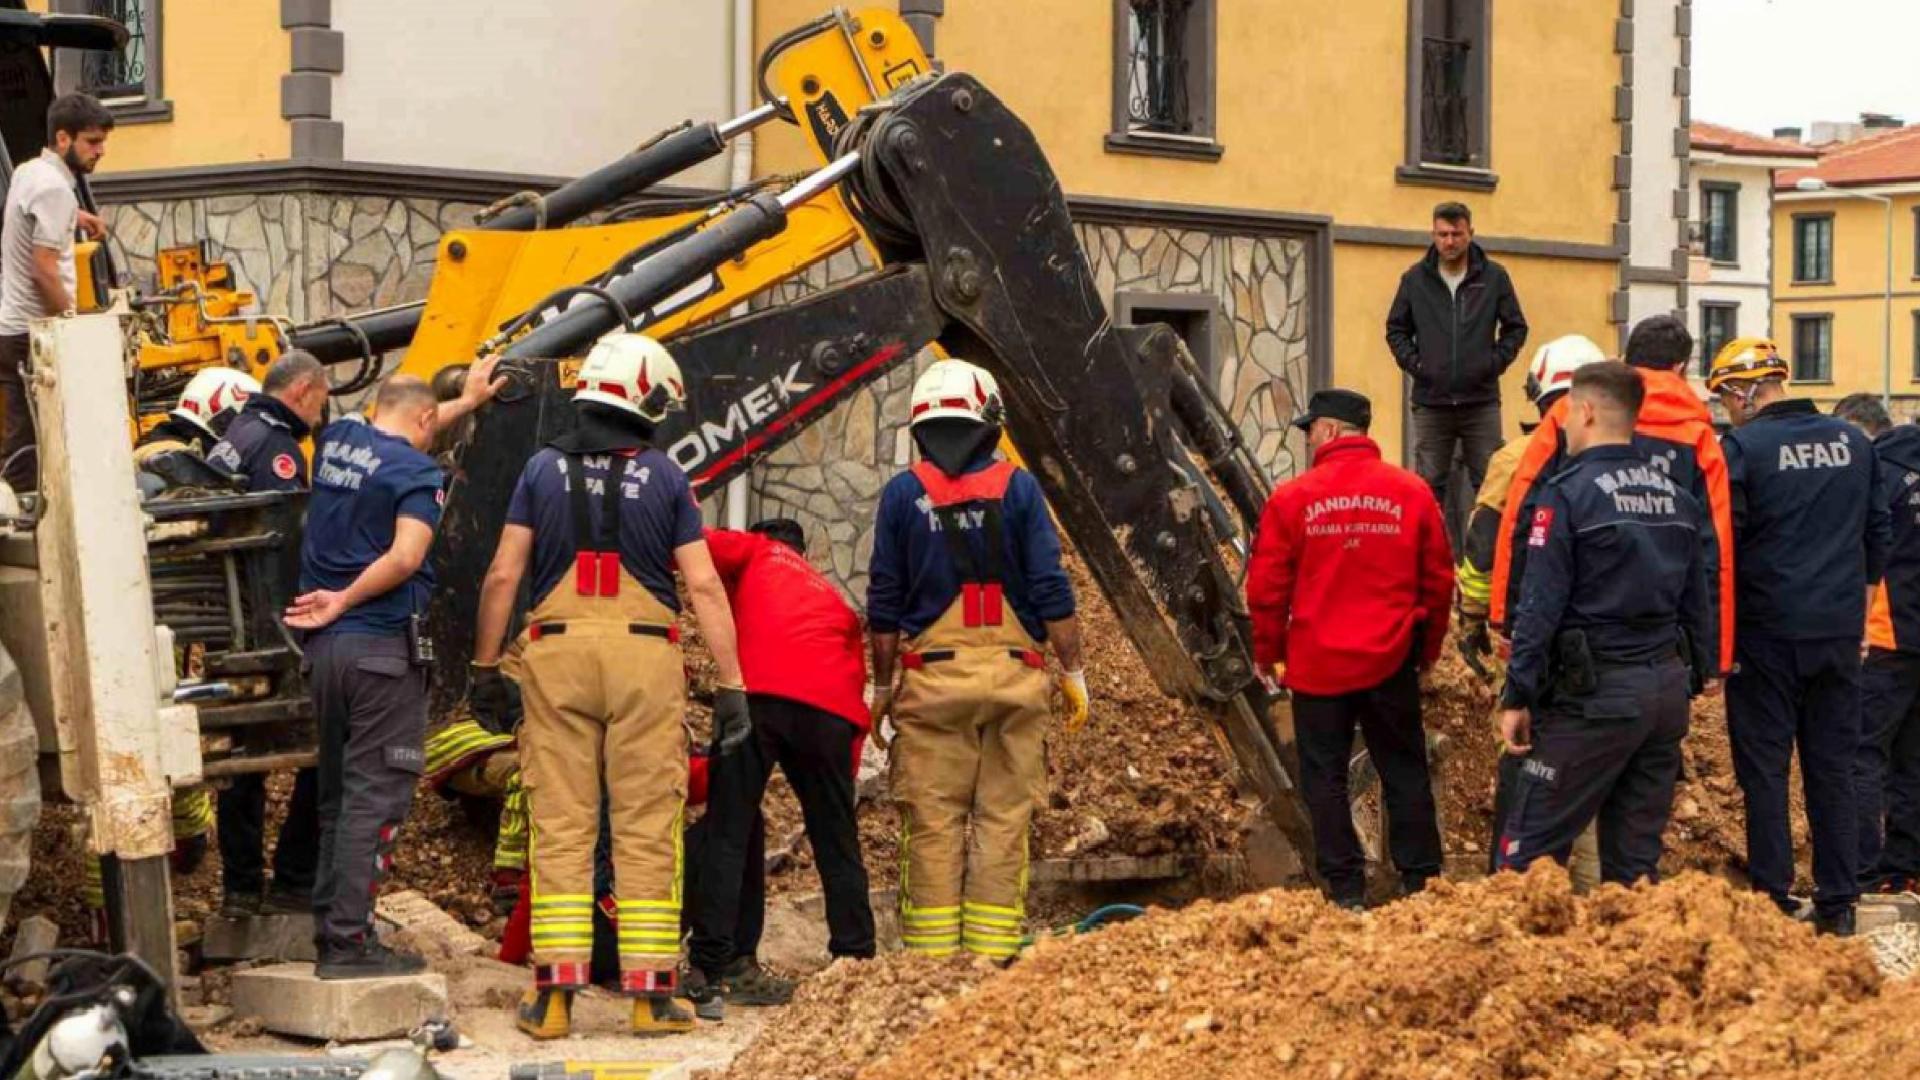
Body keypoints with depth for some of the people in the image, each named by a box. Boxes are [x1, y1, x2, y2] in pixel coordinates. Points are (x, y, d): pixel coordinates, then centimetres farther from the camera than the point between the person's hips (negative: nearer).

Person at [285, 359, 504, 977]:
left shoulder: (339, 439, 13)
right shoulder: (417, 473, -9)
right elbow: (405, 557, -23)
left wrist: (466, 402, 44)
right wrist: (344, 601, -10)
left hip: (325, 647, 8)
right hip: (384, 648, -8)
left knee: (337, 793, 15)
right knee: (375, 798, -5)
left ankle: (329, 929, 18)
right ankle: (348, 941, -8)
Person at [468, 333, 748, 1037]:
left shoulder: (544, 469, 7)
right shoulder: (665, 477, 3)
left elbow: (503, 575, 4)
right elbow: (703, 587, -1)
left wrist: (485, 668, 11)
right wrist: (730, 684, 0)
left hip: (558, 651, 1)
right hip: (644, 657, -1)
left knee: (560, 826, 4)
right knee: (646, 828, 3)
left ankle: (556, 993, 2)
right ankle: (651, 992, 4)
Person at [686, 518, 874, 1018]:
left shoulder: (755, 552, 26)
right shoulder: (833, 597, 35)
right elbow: (857, 677, 25)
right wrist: (846, 771, 25)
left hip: (758, 691, -3)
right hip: (830, 709, 3)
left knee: (728, 835, -1)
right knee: (837, 844, 13)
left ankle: (712, 969, -8)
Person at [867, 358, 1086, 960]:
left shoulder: (902, 494, 3)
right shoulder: (1017, 487, 1)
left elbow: (884, 603, 4)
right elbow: (1052, 591, -2)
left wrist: (883, 688, 12)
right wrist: (1073, 672, 6)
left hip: (932, 676, 0)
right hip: (1013, 673, 0)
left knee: (933, 825, 4)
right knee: (1003, 821, 4)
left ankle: (930, 959, 3)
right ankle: (993, 956, 2)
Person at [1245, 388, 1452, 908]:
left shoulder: (1292, 498, -7)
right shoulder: (1412, 493, 0)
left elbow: (1266, 587, -4)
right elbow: (1439, 581, 5)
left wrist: (1269, 655, 9)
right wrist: (1428, 650, 17)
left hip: (1317, 664, -2)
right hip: (1390, 664, 2)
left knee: (1325, 776, 7)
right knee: (1404, 772, 11)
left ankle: (1346, 889, 7)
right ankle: (1422, 883, 13)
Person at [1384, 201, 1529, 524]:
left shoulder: (1494, 277, 3)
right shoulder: (1415, 279, 4)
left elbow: (1516, 328, 10)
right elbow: (1396, 329, 13)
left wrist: (1495, 363, -2)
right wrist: (1413, 363, -1)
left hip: (1481, 401, -1)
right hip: (1430, 402, 1)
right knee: (1429, 486, 4)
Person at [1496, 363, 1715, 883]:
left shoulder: (1568, 493, -10)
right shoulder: (1678, 497, 11)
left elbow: (1540, 605, -13)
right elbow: (1698, 598, 14)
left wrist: (1517, 695, -10)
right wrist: (1701, 672, 21)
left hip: (1594, 694, -7)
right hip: (1668, 691, 7)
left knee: (1529, 853, -3)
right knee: (1636, 858, 12)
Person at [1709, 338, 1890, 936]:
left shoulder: (1743, 448, -11)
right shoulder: (1853, 442, 6)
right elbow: (1878, 531, 14)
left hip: (1767, 633, -5)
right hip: (1841, 632, 5)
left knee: (1764, 768, 4)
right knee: (1833, 767, 11)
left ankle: (1772, 898, 4)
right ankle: (1838, 901, 12)